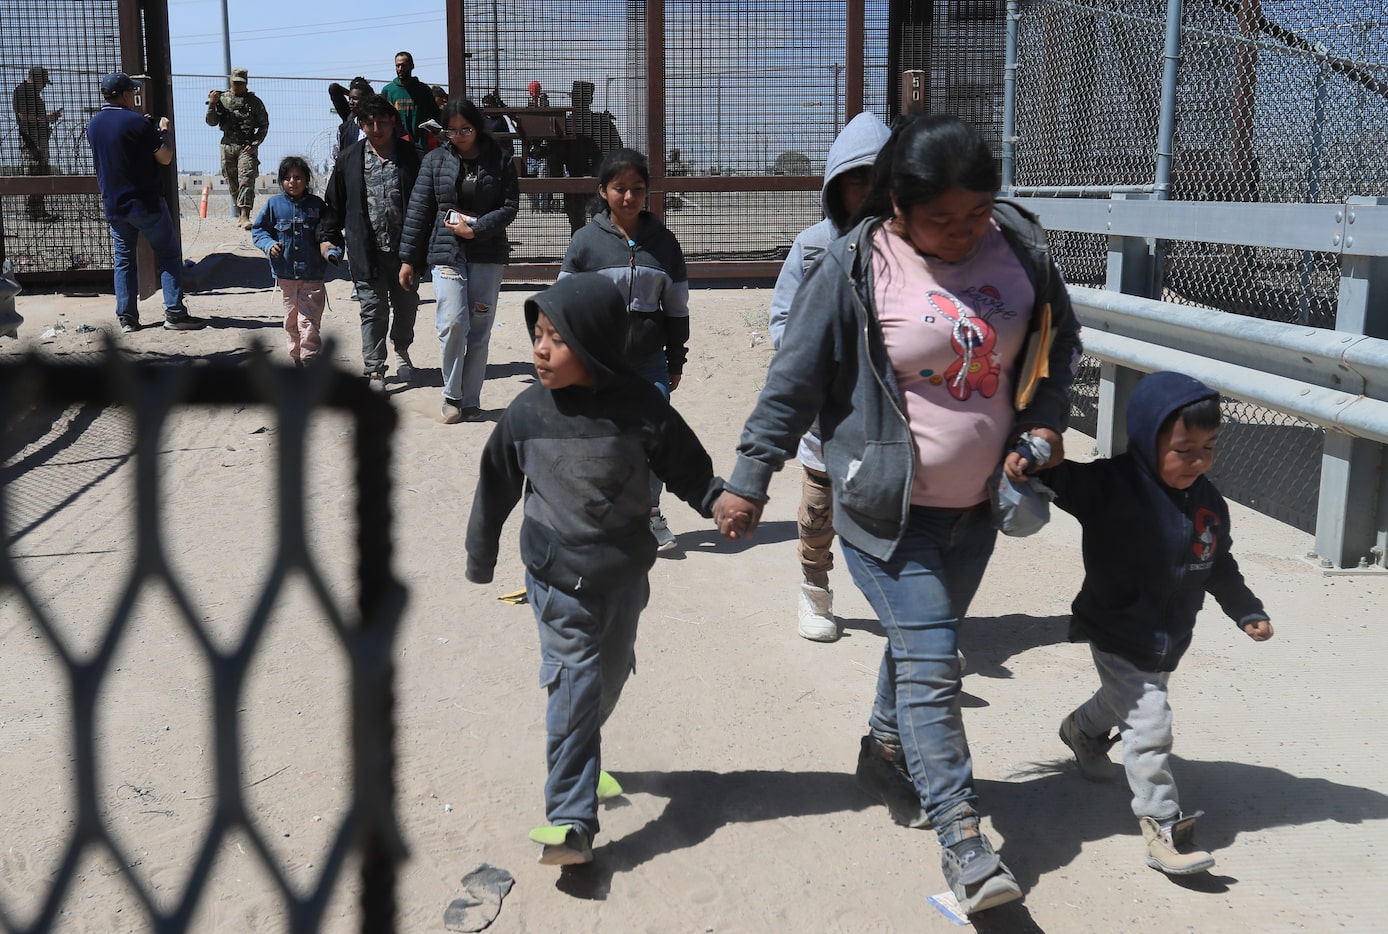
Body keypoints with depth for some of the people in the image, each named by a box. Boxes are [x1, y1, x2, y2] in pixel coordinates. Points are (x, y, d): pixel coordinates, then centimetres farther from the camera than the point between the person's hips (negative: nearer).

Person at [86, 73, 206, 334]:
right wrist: (165, 131, 7)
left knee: (124, 259, 10)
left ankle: (126, 317, 7)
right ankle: (175, 313, -3)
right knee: (169, 255, 2)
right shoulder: (137, 122, -14)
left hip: (113, 205, 6)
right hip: (146, 204, -6)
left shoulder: (93, 124, 7)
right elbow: (165, 157, -10)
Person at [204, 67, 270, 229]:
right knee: (232, 183, 8)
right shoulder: (222, 99, 7)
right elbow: (211, 122, 6)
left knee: (246, 180, -15)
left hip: (247, 147, -3)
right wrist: (212, 104, -9)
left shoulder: (254, 102, 3)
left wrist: (255, 143, -6)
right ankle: (240, 212, 20)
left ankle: (245, 215, -21)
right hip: (228, 146, 3)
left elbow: (264, 125, 5)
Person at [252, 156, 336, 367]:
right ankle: (296, 359, 24)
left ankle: (309, 360, -4)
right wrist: (269, 244, -10)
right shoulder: (274, 204, 2)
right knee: (291, 321, 12)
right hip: (285, 273, 2)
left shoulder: (316, 205, 0)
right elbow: (258, 229, 9)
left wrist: (333, 252, -14)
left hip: (312, 274, -2)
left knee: (309, 320, -9)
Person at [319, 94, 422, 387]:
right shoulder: (349, 159, 3)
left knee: (406, 305, 14)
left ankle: (402, 352, 39)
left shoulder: (410, 156, 1)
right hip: (367, 250, -1)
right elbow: (334, 203, 10)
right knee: (373, 309, -2)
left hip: (404, 248, 1)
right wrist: (327, 236, 5)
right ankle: (374, 370, 3)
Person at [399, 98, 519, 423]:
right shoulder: (435, 160, 5)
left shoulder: (499, 161, 3)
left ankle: (471, 401, 13)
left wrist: (475, 229, -13)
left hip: (488, 253, 1)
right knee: (453, 323, -14)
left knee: (479, 330, 2)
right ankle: (452, 396, 4)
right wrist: (408, 259, 5)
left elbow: (510, 207, -1)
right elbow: (418, 210, 6)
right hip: (446, 251, 0)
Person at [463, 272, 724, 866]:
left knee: (608, 679, 18)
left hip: (623, 576, 2)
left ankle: (578, 763, 47)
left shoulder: (641, 411, -12)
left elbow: (688, 469, 1)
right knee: (574, 687, -9)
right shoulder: (527, 414, -9)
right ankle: (570, 820, -3)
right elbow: (495, 488, 4)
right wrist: (480, 558, 13)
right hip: (557, 580, -2)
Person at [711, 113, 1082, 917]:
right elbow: (796, 380, -9)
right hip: (890, 509, -5)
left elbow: (1060, 339, 13)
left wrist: (1045, 421, -2)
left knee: (922, 644, 20)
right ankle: (961, 836, -1)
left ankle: (887, 758, 43)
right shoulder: (857, 270, -15)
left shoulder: (1018, 245, -3)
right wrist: (751, 480, -8)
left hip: (977, 504, 5)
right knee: (931, 662, -8)